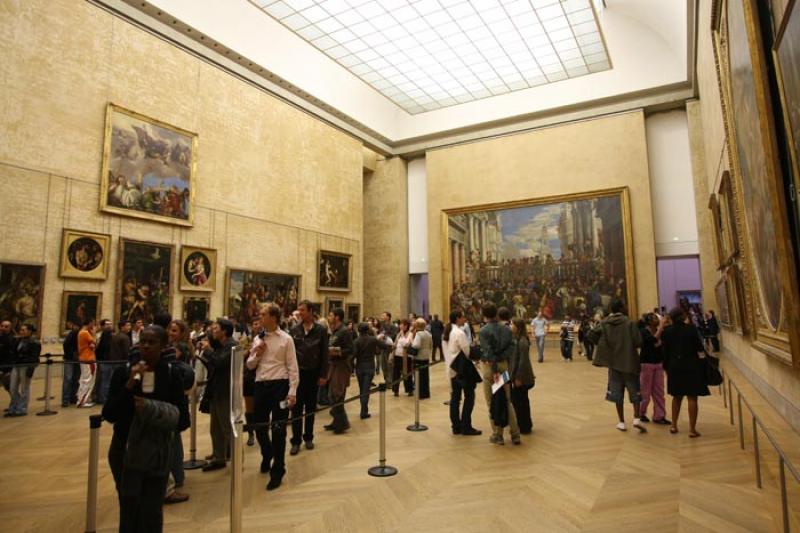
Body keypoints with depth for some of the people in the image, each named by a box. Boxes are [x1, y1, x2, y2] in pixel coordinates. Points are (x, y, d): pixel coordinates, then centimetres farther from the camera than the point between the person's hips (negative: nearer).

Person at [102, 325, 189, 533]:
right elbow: (109, 415, -10)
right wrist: (129, 385, -22)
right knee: (129, 509, 12)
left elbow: (183, 420, -10)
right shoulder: (123, 372, -5)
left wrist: (151, 409, -23)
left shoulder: (171, 376, -8)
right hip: (124, 450, 1)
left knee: (152, 513, 5)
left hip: (157, 452, -1)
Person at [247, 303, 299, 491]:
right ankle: (267, 456, 46)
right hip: (261, 385, 5)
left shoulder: (286, 339, -6)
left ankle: (277, 471, 17)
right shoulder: (258, 339, 9)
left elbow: (292, 367, -8)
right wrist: (257, 354, -7)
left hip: (279, 385, -5)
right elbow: (249, 365, 13)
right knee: (259, 425, 16)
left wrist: (292, 391, -13)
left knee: (278, 429, 1)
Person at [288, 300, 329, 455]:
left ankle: (308, 437, 25)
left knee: (310, 407, 11)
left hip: (313, 374, 0)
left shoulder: (321, 330, -3)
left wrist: (323, 375, -6)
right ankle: (296, 441, 12)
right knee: (296, 408, 3)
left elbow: (324, 354, -2)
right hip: (297, 373, 0)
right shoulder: (294, 330, 0)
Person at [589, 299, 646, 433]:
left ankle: (621, 422, 14)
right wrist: (630, 345, 6)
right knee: (635, 392, 11)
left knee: (617, 392, 10)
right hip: (629, 362, -3)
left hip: (613, 362, 3)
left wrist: (603, 345, 7)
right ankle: (636, 418, -1)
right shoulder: (629, 323, -11)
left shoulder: (604, 323, 1)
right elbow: (638, 342, -16)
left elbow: (591, 335, -6)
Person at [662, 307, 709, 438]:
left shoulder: (667, 332, -1)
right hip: (691, 366, -3)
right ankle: (692, 429, 2)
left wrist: (667, 367, 11)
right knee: (692, 398, 1)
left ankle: (674, 425, 21)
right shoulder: (691, 328, -10)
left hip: (675, 367, 3)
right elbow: (699, 348, -5)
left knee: (677, 396, 17)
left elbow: (664, 351, 2)